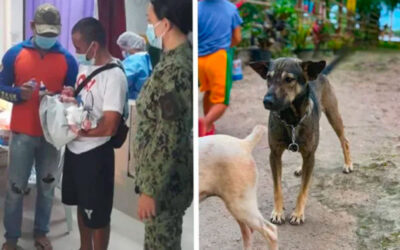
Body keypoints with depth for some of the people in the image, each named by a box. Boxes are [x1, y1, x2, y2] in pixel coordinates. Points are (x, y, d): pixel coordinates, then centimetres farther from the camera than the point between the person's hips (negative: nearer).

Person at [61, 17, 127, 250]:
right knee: (82, 206, 25)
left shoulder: (114, 76, -22)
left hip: (95, 154, -9)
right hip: (75, 149, 9)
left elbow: (109, 127, -27)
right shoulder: (85, 65, 5)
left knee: (97, 215, 7)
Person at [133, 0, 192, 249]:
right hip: (173, 174, 9)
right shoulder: (185, 57, 5)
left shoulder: (173, 70, -26)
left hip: (167, 179, -9)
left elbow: (169, 139, -26)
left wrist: (150, 190, -19)